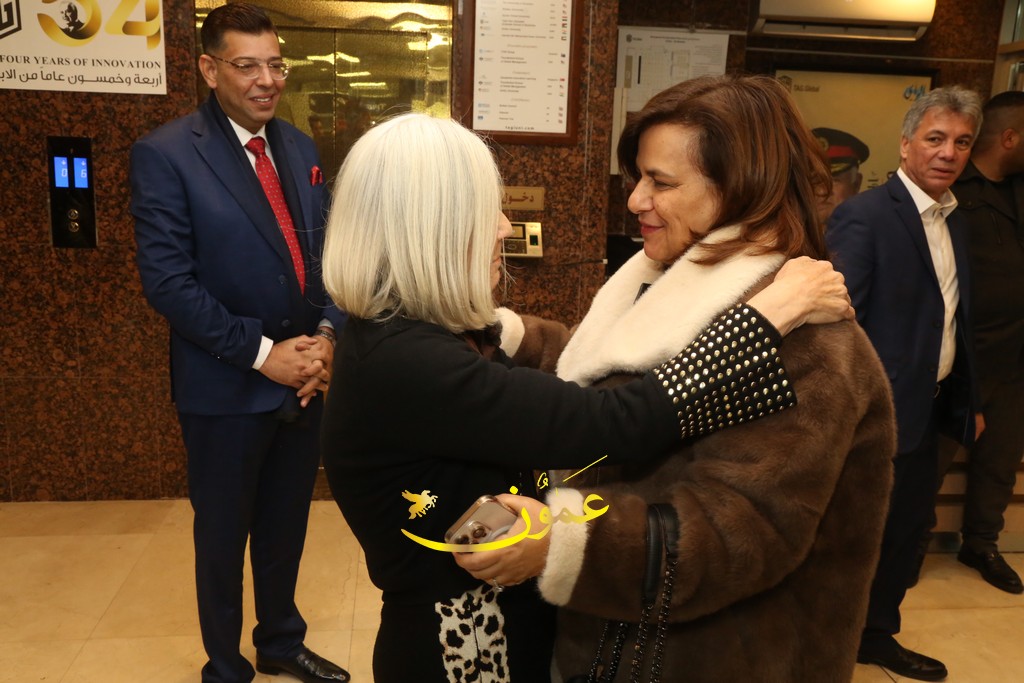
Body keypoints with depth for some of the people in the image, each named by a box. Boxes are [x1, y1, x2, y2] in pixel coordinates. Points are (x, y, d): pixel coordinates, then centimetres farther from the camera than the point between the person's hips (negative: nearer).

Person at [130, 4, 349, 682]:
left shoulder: (300, 148, 7)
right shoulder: (165, 153, -12)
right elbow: (168, 281, -16)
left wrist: (327, 334, -6)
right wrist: (262, 353, -17)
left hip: (305, 376, 5)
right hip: (227, 388, -5)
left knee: (286, 526, 20)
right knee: (223, 537, 14)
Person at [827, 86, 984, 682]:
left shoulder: (954, 220, 9)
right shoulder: (864, 216, -16)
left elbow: (957, 319, 14)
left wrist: (968, 401, 15)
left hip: (928, 411, 8)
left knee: (907, 529, 20)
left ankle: (877, 634, 40)